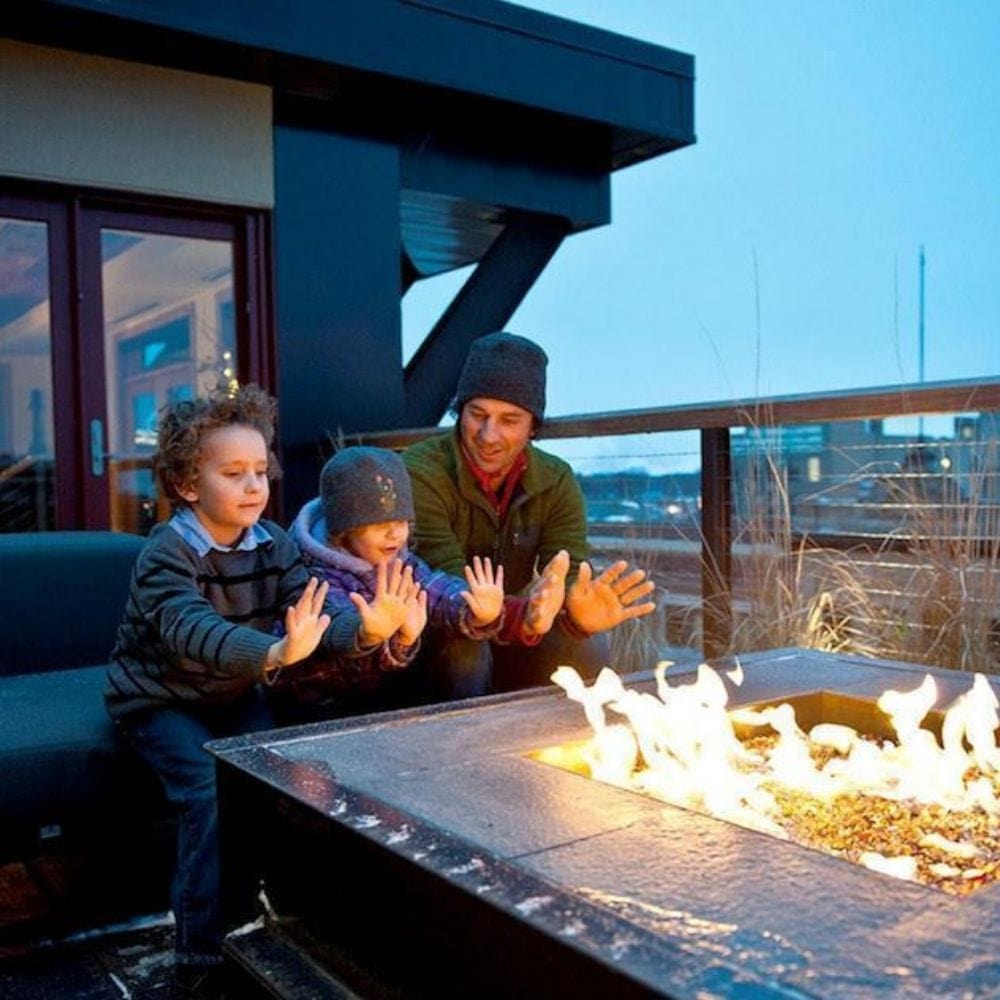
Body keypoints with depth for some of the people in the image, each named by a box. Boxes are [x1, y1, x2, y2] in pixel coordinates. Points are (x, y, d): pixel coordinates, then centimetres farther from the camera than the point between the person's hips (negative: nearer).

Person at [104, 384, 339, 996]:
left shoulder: (273, 544, -8)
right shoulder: (167, 554, -24)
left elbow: (314, 610, -23)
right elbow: (192, 630, -43)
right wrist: (276, 653, -62)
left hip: (232, 693, 5)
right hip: (160, 699, -5)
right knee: (212, 792, -23)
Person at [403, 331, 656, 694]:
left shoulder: (556, 483, -3)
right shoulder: (420, 475, -19)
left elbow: (569, 577, -16)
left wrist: (577, 613, -42)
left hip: (507, 644, 4)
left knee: (587, 648, -21)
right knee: (464, 649, -34)